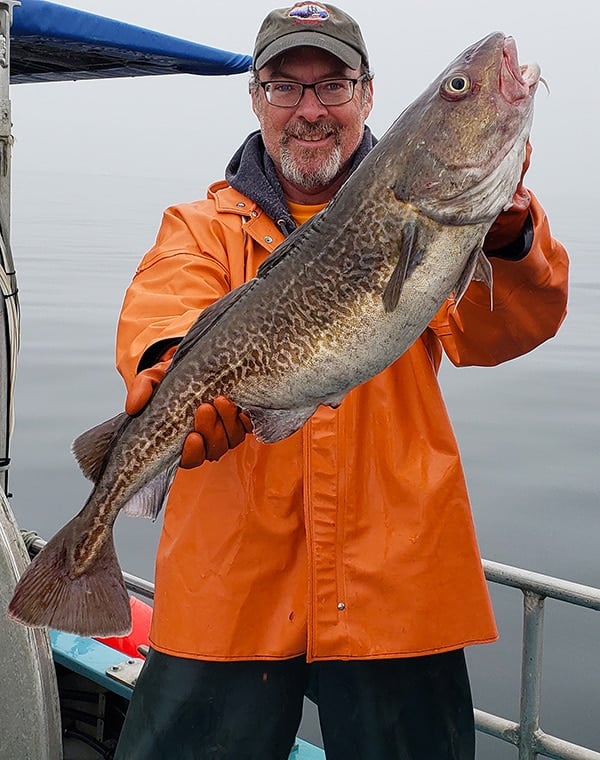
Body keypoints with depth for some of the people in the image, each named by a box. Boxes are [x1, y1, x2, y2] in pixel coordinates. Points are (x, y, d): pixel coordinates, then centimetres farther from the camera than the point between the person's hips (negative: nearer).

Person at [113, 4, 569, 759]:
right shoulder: (203, 225, 8)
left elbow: (490, 332, -9)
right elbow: (161, 314, -12)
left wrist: (506, 234, -30)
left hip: (395, 580, 1)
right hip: (231, 581, 0)